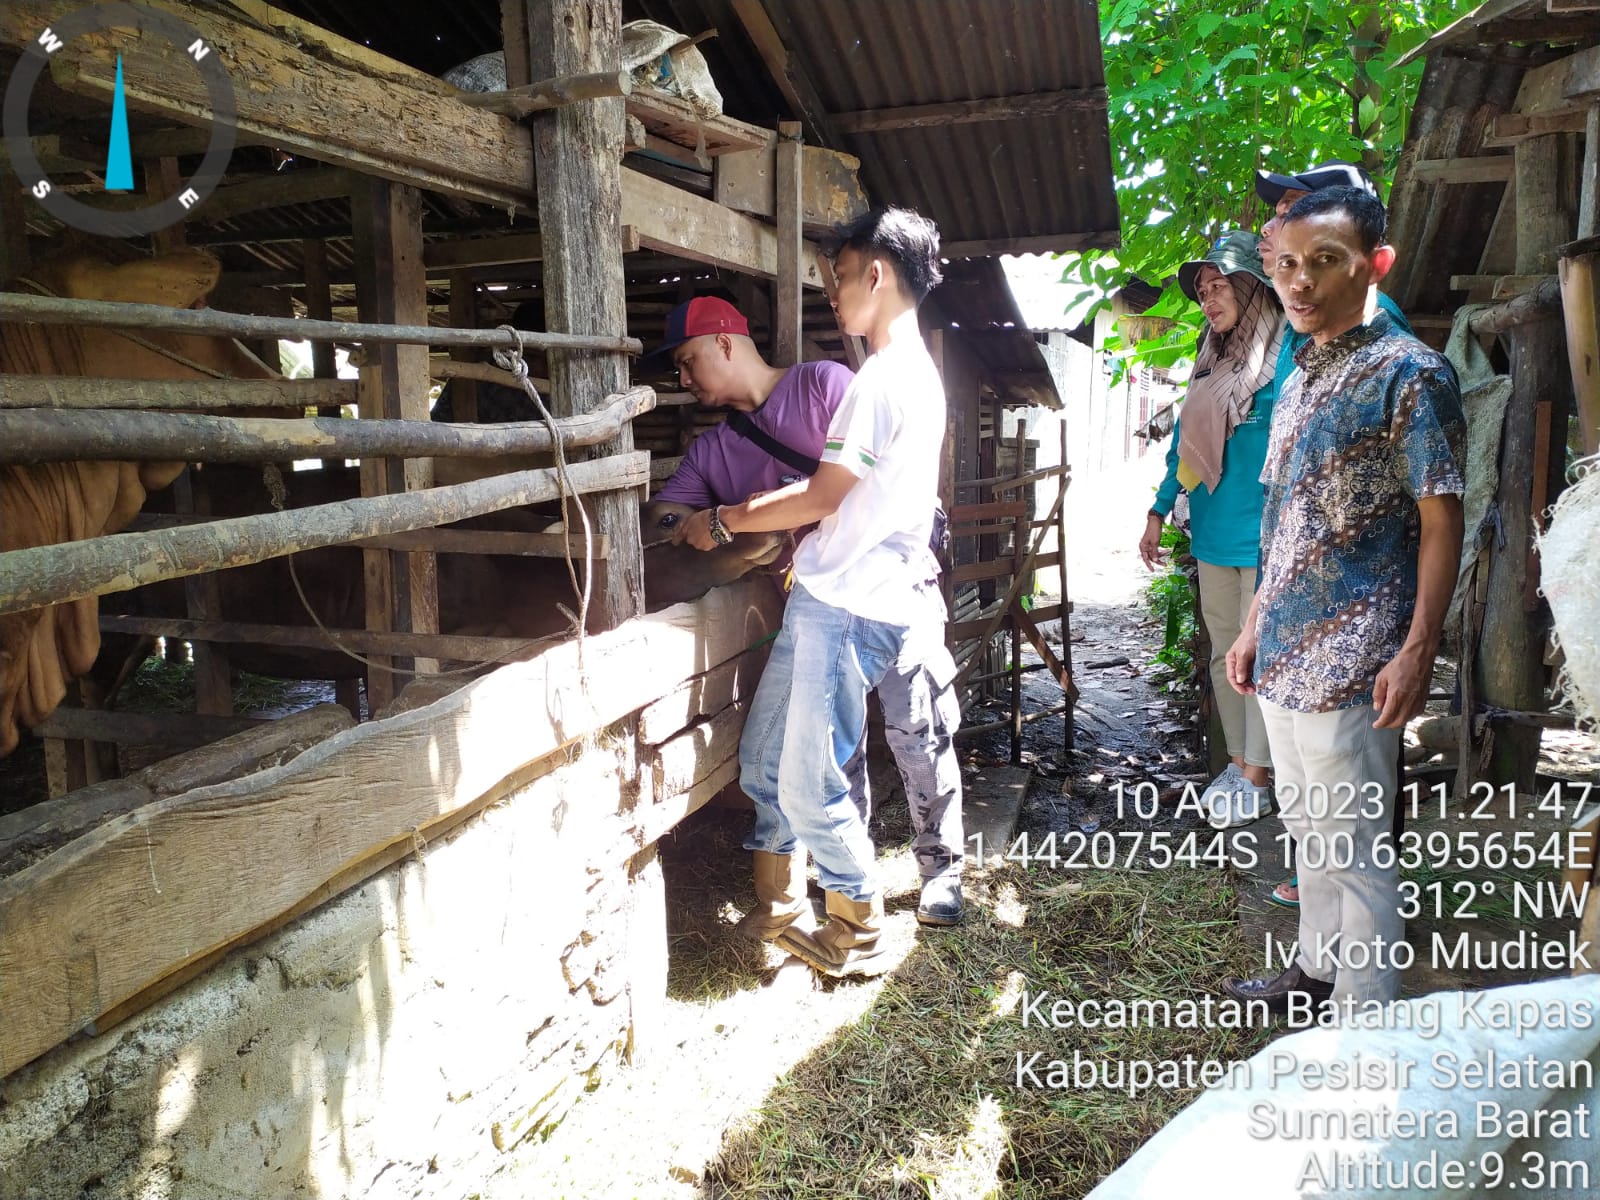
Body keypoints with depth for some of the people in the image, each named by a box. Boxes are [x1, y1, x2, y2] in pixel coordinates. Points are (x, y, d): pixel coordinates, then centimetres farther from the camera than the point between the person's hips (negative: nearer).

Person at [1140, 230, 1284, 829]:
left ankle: (1256, 779, 11)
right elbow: (1185, 442, 18)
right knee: (1225, 652, 13)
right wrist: (1158, 513, 15)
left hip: (1262, 533, -7)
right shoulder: (1210, 362, 14)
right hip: (1213, 533, 7)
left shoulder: (1284, 356, -9)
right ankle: (1238, 763, 24)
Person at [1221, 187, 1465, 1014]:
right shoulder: (1301, 377, 14)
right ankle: (1314, 973, 36)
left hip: (1348, 659, -8)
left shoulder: (1409, 372, -9)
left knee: (1350, 848, 0)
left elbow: (1441, 520, -12)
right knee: (1309, 828, 19)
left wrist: (1417, 651, -18)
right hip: (1285, 652, 8)